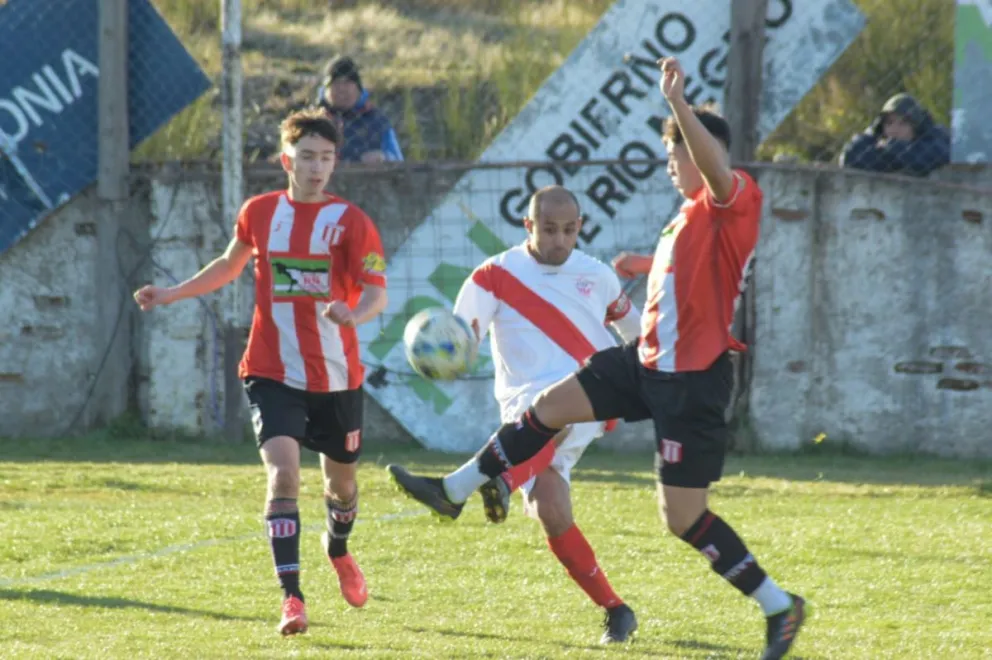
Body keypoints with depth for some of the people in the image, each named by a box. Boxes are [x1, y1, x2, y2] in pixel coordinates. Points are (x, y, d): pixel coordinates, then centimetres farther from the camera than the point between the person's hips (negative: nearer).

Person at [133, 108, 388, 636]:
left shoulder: (350, 221, -6)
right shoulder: (259, 213, 2)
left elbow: (376, 294, -14)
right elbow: (229, 265, 22)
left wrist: (354, 314, -36)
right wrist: (171, 295, 15)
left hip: (336, 375, 0)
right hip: (273, 373, 0)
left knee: (341, 477, 18)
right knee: (283, 473, -20)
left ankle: (338, 552, 52)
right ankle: (291, 597, -22)